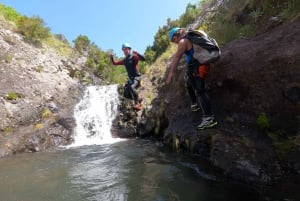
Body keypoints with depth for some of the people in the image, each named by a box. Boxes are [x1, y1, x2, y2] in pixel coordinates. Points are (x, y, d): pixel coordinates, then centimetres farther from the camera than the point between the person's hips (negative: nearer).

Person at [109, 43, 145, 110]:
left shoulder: (134, 57, -4)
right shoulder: (124, 60, 15)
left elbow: (143, 59, -19)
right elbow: (114, 63, 22)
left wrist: (137, 53, -30)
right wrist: (111, 57, 5)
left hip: (137, 77, -7)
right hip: (130, 78, 7)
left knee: (132, 87, -35)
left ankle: (137, 104, -27)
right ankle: (138, 99, 19)